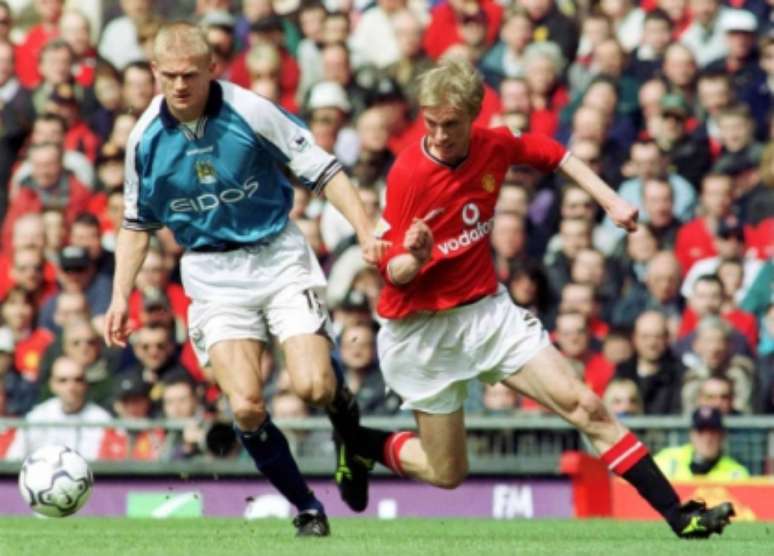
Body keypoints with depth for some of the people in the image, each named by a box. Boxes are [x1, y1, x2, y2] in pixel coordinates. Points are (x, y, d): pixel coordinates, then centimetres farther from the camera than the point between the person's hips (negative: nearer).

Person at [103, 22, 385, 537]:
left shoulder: (251, 112, -14)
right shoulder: (146, 138, -4)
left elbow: (323, 171, -8)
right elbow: (137, 223, 11)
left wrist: (366, 231, -19)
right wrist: (121, 296, 4)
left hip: (279, 257, -2)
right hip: (213, 276, 2)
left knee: (314, 387, -17)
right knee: (247, 408, -14)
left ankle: (345, 410, 22)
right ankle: (307, 509, 7)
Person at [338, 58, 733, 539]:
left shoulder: (494, 146, -8)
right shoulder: (407, 175, -22)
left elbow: (551, 153, 14)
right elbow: (392, 272, -18)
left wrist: (610, 201, 5)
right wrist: (414, 259, -41)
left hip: (487, 309, 4)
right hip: (423, 330, -4)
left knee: (585, 406, -9)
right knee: (447, 474, 6)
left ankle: (679, 514, -8)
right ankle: (357, 440, 34)